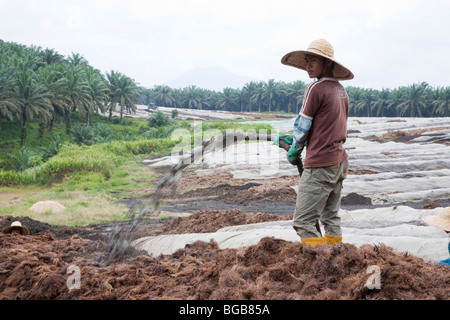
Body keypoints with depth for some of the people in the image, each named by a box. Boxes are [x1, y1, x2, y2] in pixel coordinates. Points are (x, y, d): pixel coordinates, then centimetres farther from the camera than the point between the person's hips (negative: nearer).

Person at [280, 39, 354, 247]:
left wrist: (294, 151, 9)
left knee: (304, 222, -7)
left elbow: (302, 126, -7)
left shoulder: (316, 88, -14)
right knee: (331, 217, 17)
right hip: (339, 160, 10)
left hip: (320, 165, -9)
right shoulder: (340, 89, 13)